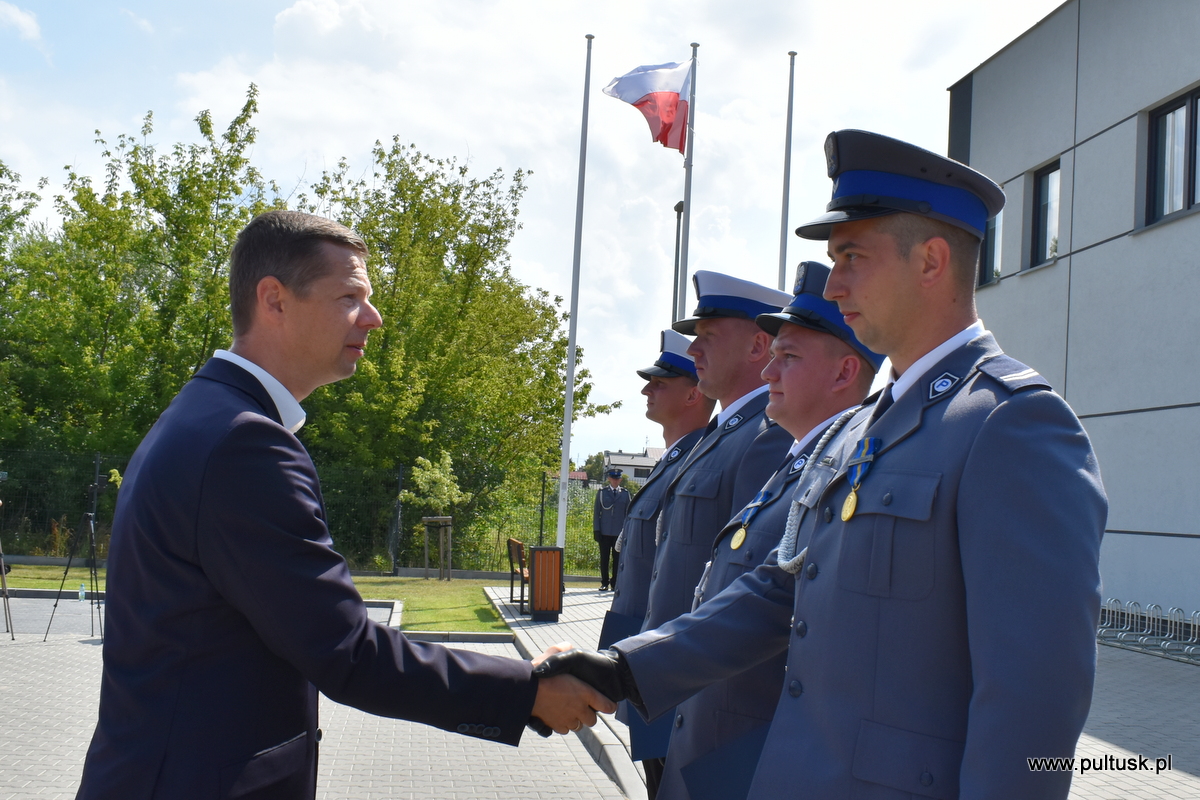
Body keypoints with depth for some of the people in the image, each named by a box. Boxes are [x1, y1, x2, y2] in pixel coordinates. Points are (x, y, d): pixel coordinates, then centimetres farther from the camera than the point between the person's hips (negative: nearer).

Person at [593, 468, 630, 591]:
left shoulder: (625, 493, 9)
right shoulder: (602, 492, 7)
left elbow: (628, 512, 10)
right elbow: (596, 511, 6)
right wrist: (596, 530, -1)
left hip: (619, 532, 0)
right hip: (604, 532, 0)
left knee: (618, 558, 2)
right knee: (604, 558, 3)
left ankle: (615, 583, 9)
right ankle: (604, 583, 10)